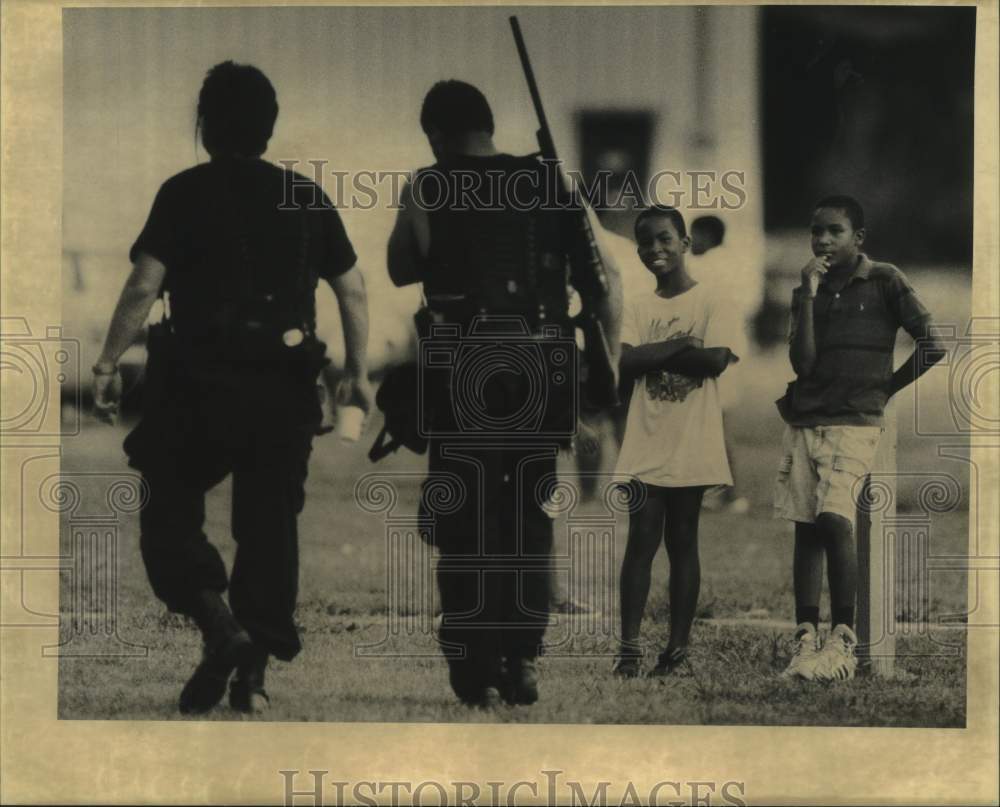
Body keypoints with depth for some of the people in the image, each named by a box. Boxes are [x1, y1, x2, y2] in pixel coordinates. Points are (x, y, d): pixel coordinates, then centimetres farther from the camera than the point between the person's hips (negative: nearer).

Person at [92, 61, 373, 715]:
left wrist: (108, 364, -6)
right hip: (285, 389, 4)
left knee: (170, 514, 7)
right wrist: (358, 372, 18)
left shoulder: (185, 194, -3)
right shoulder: (307, 197, 9)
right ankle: (253, 673, 10)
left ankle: (221, 627, -16)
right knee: (269, 524, 11)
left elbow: (144, 286, -11)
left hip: (200, 382, -3)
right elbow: (353, 289, 10)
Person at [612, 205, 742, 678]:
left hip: (692, 445, -2)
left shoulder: (709, 302, 0)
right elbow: (626, 363, -5)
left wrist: (654, 353, -8)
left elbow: (716, 360, -13)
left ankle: (678, 647, 9)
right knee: (641, 540, -3)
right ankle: (629, 646, -4)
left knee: (681, 542, 5)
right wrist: (680, 345, -13)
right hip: (645, 444, 2)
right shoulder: (639, 308, 10)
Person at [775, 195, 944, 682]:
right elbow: (802, 363, 1)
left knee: (834, 519, -20)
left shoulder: (885, 282, 1)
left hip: (853, 422, -5)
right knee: (805, 528, 1)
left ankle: (844, 642, -16)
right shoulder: (808, 290, 13)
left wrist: (884, 389, 2)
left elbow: (932, 346, -2)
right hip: (803, 422, 5)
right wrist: (808, 295, -4)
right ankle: (805, 643, 1)